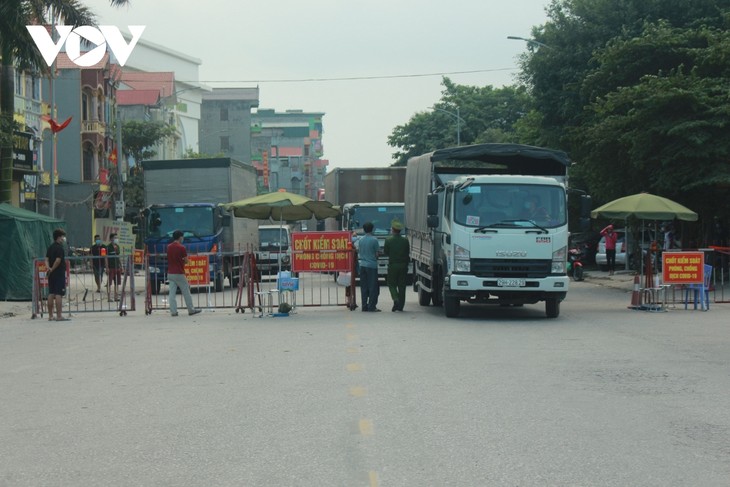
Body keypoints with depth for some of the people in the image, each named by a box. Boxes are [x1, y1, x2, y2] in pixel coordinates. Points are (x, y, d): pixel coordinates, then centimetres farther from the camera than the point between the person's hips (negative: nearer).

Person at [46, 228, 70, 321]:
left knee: (51, 294, 10)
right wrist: (52, 269, -10)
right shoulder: (60, 248, -12)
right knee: (59, 294, -8)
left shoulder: (50, 247, 14)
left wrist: (49, 268, -4)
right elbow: (58, 260, -21)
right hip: (59, 273, -8)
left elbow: (47, 259, 10)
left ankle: (50, 316, 13)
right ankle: (59, 316, -10)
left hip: (51, 274, 8)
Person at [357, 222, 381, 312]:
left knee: (364, 287, 9)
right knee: (373, 287, 0)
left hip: (362, 265, 5)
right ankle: (371, 306, -4)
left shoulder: (360, 240, 4)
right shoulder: (374, 240, -10)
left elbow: (358, 251, 11)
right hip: (372, 265, -5)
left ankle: (364, 306, 10)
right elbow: (377, 253, -7)